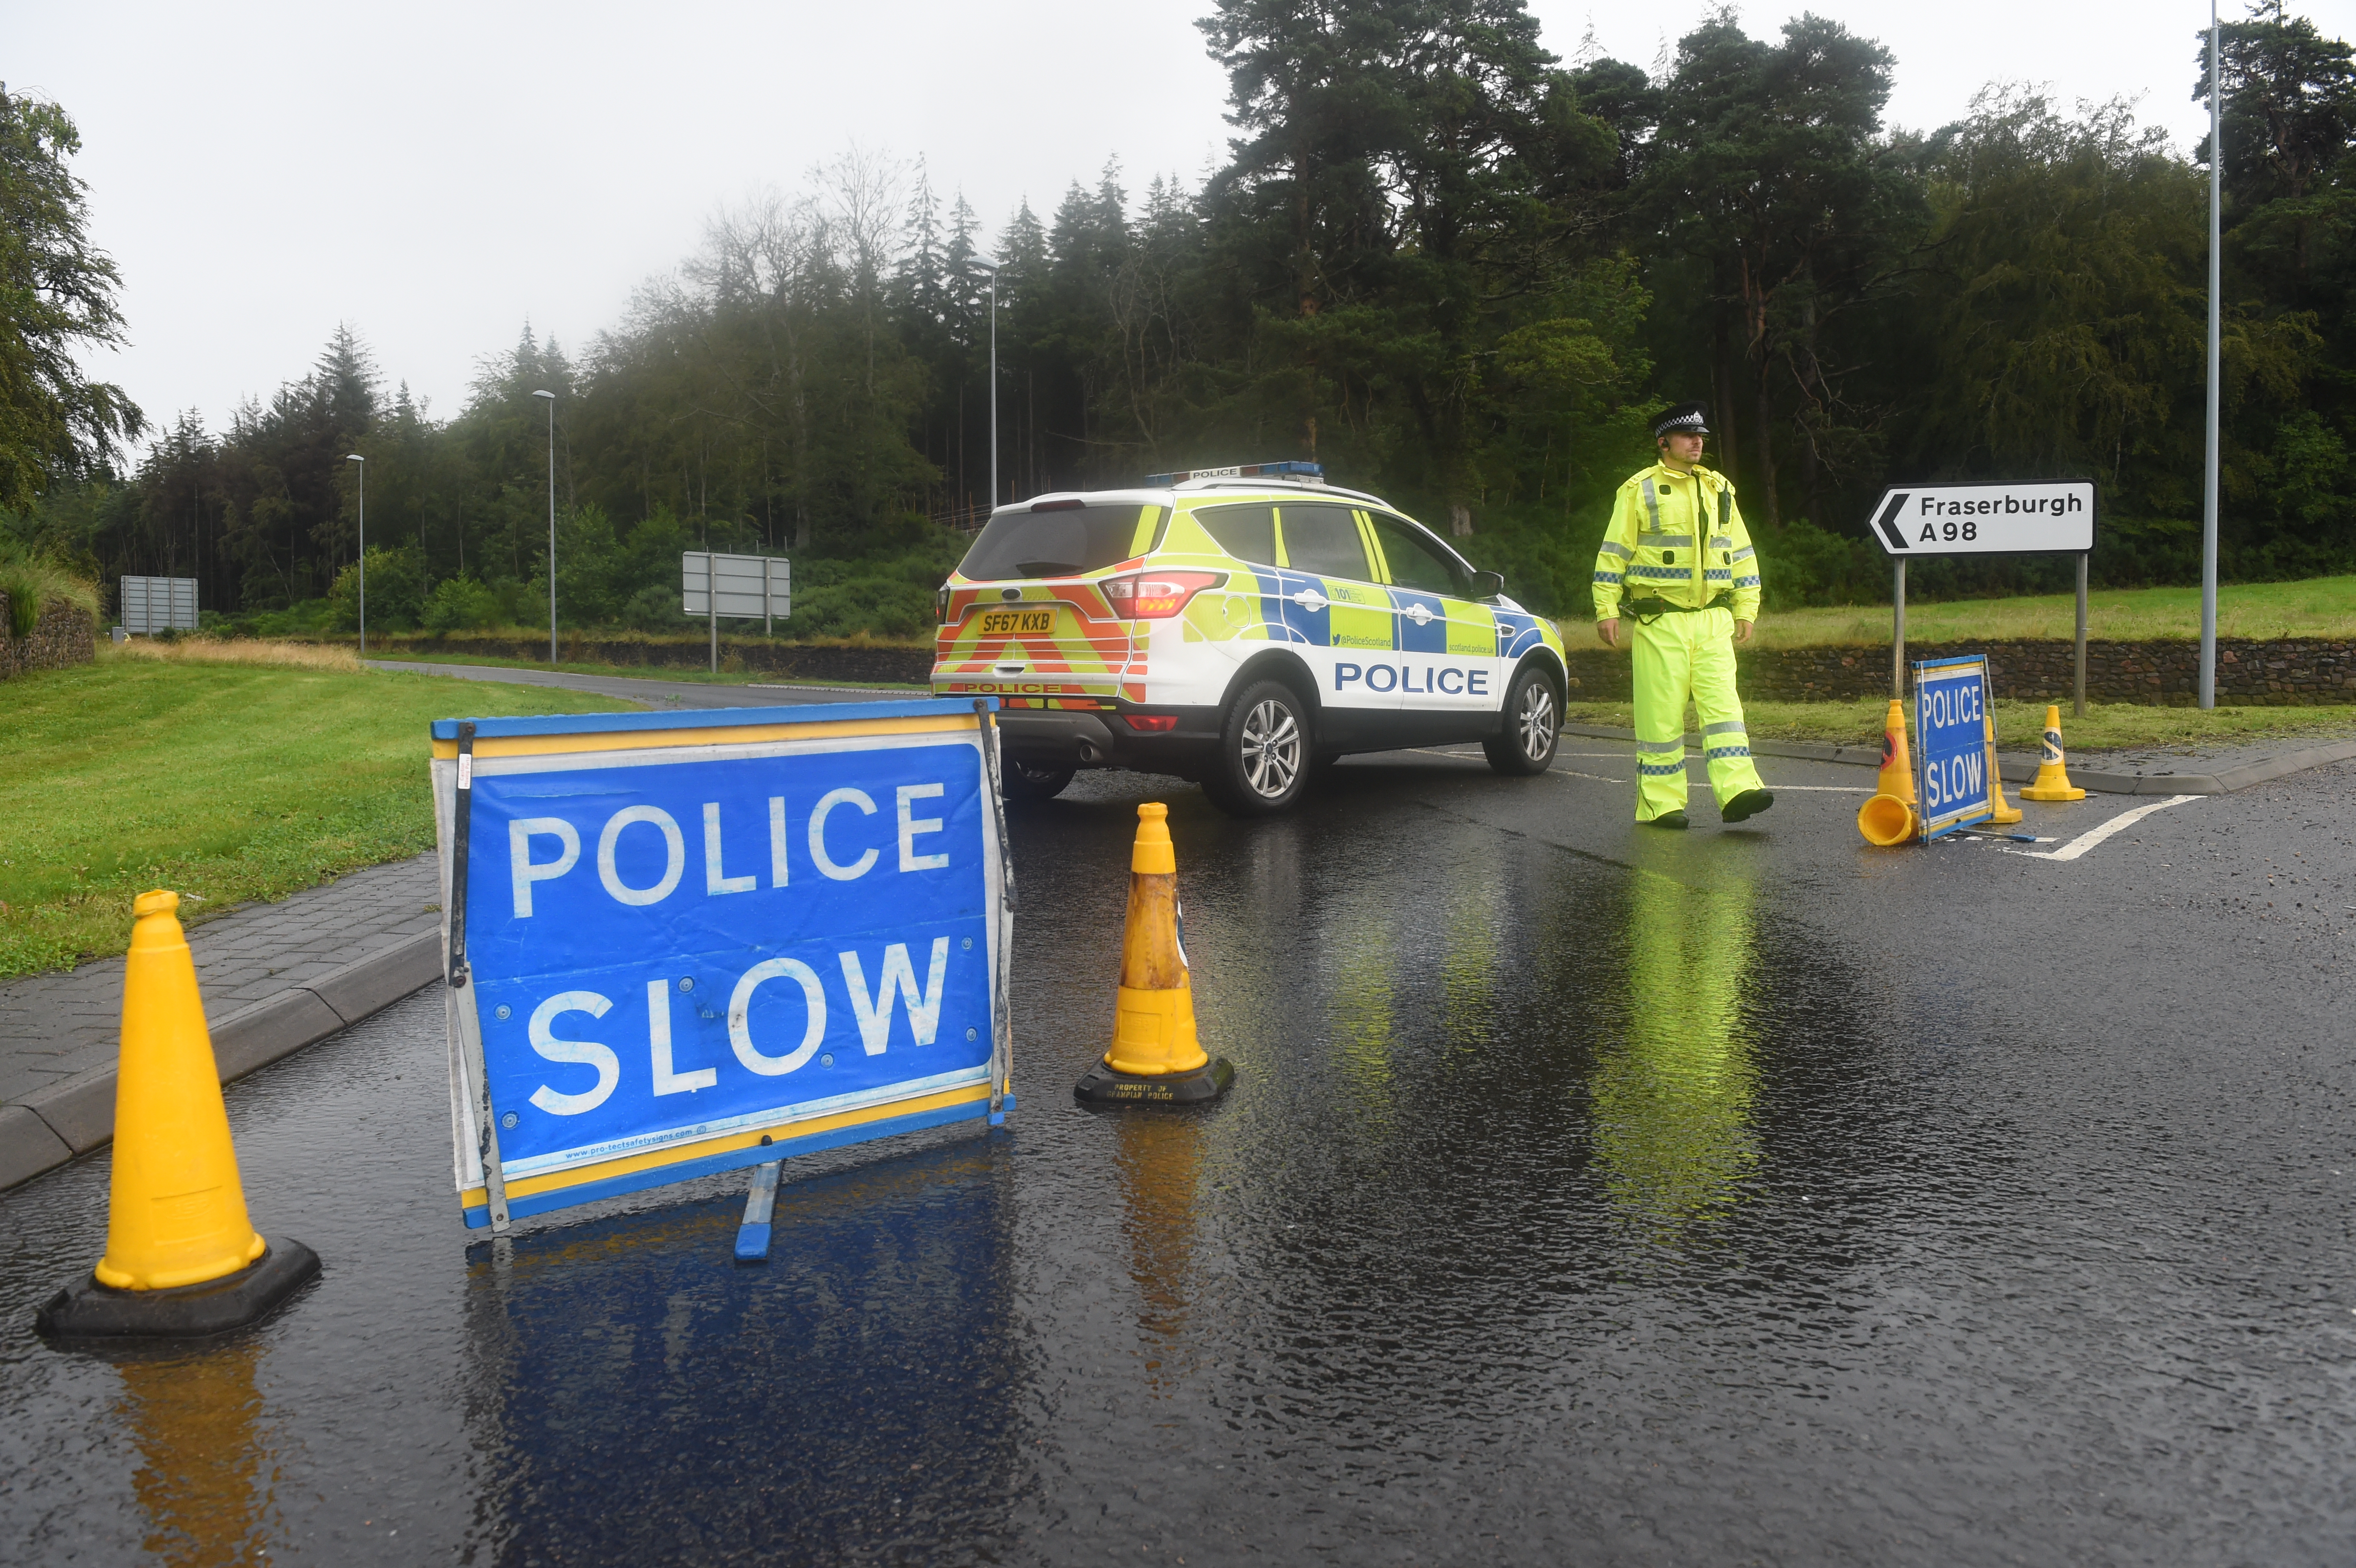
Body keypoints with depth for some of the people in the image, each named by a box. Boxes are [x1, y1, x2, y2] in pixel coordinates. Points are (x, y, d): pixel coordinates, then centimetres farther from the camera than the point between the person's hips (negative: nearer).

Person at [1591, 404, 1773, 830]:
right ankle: (1659, 803, 5)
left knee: (1723, 704, -6)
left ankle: (1737, 789, -12)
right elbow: (1614, 553, 0)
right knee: (1661, 713, -2)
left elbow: (1742, 552, 19)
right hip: (1659, 622, -4)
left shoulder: (1720, 489, 15)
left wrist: (1746, 609, 14)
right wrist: (1607, 610, -6)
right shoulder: (1639, 490, 1)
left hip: (1713, 619, 4)